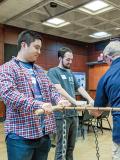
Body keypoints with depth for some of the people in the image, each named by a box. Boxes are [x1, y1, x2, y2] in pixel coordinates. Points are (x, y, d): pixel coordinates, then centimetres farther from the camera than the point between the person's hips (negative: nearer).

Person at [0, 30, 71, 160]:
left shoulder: (40, 70, 18)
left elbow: (50, 89, 15)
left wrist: (59, 100, -8)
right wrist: (37, 105, -32)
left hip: (44, 132, 7)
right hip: (21, 135, -6)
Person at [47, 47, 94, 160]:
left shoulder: (70, 73, 17)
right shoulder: (53, 72, -6)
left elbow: (79, 88, 17)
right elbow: (59, 89, -19)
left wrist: (91, 100, 2)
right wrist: (75, 102, -28)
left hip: (73, 113, 7)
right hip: (62, 114, -7)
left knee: (71, 146, 17)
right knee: (61, 146, 1)